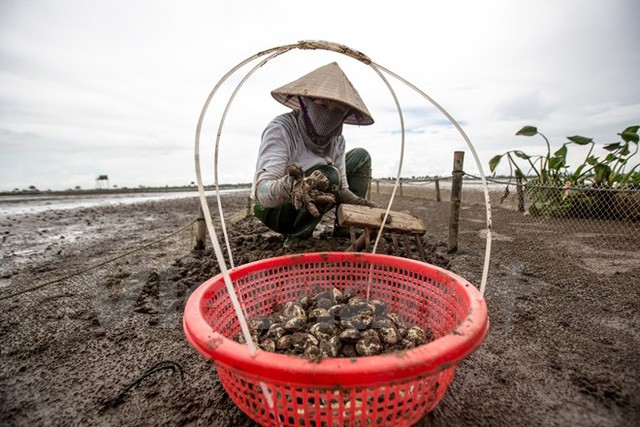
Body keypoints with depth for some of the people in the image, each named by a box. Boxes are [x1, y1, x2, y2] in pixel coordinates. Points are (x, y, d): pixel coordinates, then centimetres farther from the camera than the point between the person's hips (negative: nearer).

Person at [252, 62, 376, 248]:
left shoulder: (336, 139, -6)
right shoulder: (280, 129, -25)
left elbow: (342, 189, -3)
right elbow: (262, 192, -37)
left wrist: (362, 204, -21)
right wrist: (289, 186, -58)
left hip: (308, 205, 7)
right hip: (273, 209, -6)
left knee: (361, 157, 4)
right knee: (328, 175, -34)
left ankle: (345, 228, 6)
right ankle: (297, 237, -13)